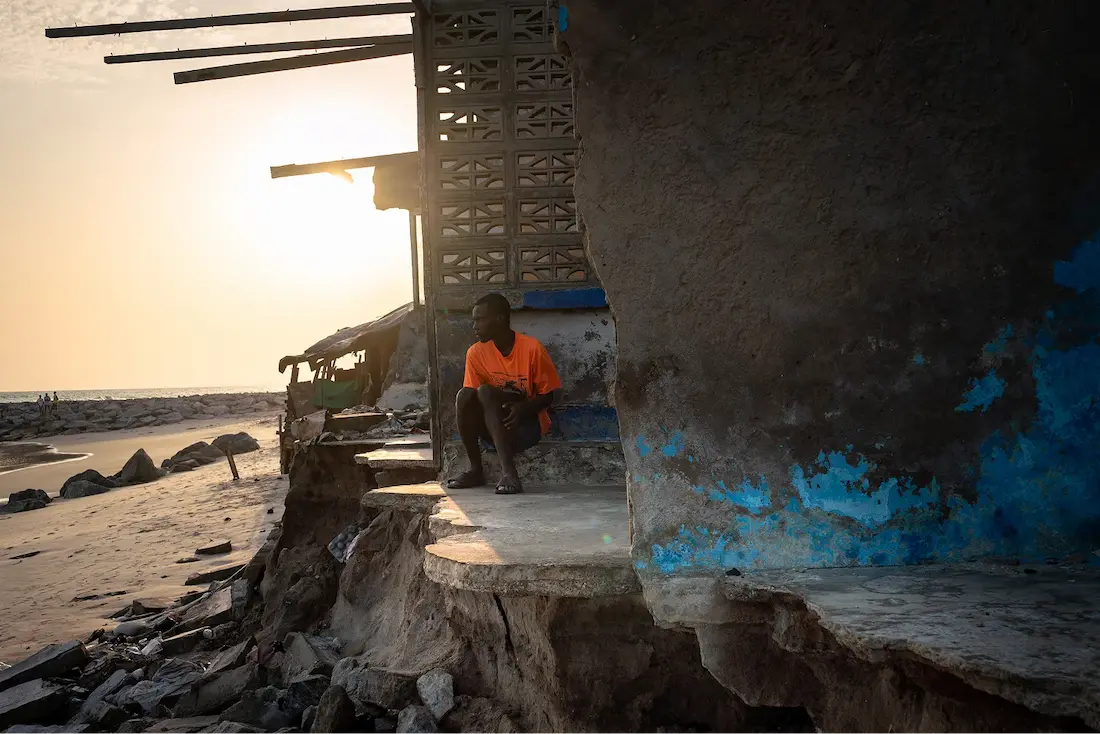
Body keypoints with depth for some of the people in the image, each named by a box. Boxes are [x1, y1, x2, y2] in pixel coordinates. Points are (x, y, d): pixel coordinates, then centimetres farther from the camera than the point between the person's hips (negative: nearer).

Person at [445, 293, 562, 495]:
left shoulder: (532, 348, -12)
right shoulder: (476, 352, -2)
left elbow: (548, 396, -6)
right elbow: (472, 399, 2)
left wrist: (523, 408, -26)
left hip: (526, 425, -4)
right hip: (492, 429, 4)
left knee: (485, 392, -30)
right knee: (464, 395, -25)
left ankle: (508, 470, -41)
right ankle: (476, 469, -17)